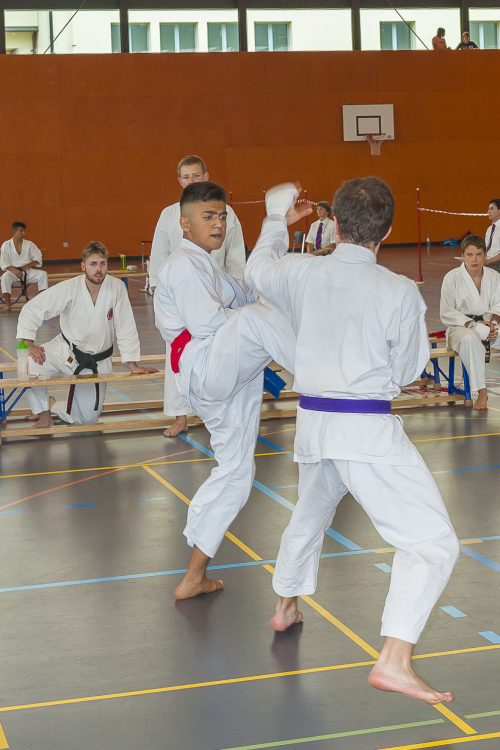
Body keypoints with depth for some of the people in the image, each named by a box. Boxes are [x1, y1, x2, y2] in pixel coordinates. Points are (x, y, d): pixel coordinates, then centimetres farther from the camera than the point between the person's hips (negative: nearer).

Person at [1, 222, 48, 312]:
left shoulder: (29, 244, 5)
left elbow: (38, 257, 8)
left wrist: (30, 264, -13)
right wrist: (14, 270, -23)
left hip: (28, 270, 3)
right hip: (13, 270, -3)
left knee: (43, 274, -21)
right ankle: (8, 304, -27)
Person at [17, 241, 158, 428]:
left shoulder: (116, 288, -19)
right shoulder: (68, 289, -19)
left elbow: (126, 328, -12)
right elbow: (32, 310, -15)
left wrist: (133, 365, -11)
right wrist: (29, 345, -26)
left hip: (96, 362, 1)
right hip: (66, 352, -1)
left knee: (87, 418, 2)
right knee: (30, 365, -28)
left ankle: (55, 407, 36)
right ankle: (43, 412, -3)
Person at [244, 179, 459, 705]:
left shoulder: (301, 274, -2)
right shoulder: (399, 293, -13)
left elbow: (258, 271, 23)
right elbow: (405, 373, -1)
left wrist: (278, 219, 38)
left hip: (313, 423, 6)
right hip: (368, 429, -6)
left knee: (309, 515, 33)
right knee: (432, 542, -3)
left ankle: (285, 606, 55)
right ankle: (393, 661, -15)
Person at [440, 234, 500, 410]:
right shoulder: (452, 278, -8)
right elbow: (447, 313, -9)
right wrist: (472, 324, -19)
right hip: (460, 327, -4)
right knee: (470, 338, -39)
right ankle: (481, 392, -36)